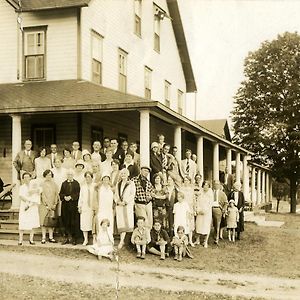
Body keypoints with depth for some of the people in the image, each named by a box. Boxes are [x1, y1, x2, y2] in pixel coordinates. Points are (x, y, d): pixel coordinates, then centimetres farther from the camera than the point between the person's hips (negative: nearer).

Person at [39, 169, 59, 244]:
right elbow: (42, 195, -7)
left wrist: (55, 204, -2)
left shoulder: (54, 184, 10)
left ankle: (51, 237, 6)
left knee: (51, 222, 3)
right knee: (44, 221, -3)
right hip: (44, 206, -3)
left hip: (52, 206, 3)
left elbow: (56, 194, 9)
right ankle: (43, 238, 0)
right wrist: (47, 205, -12)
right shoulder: (42, 184, -1)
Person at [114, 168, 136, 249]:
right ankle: (121, 240, 3)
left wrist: (125, 201, -14)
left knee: (127, 222, -9)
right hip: (119, 206, 4)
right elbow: (116, 194, 16)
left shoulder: (131, 183, 2)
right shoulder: (118, 184, 17)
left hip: (128, 205, -4)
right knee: (120, 222, 0)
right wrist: (117, 201, -4)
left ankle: (122, 241, -5)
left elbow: (132, 194, -5)